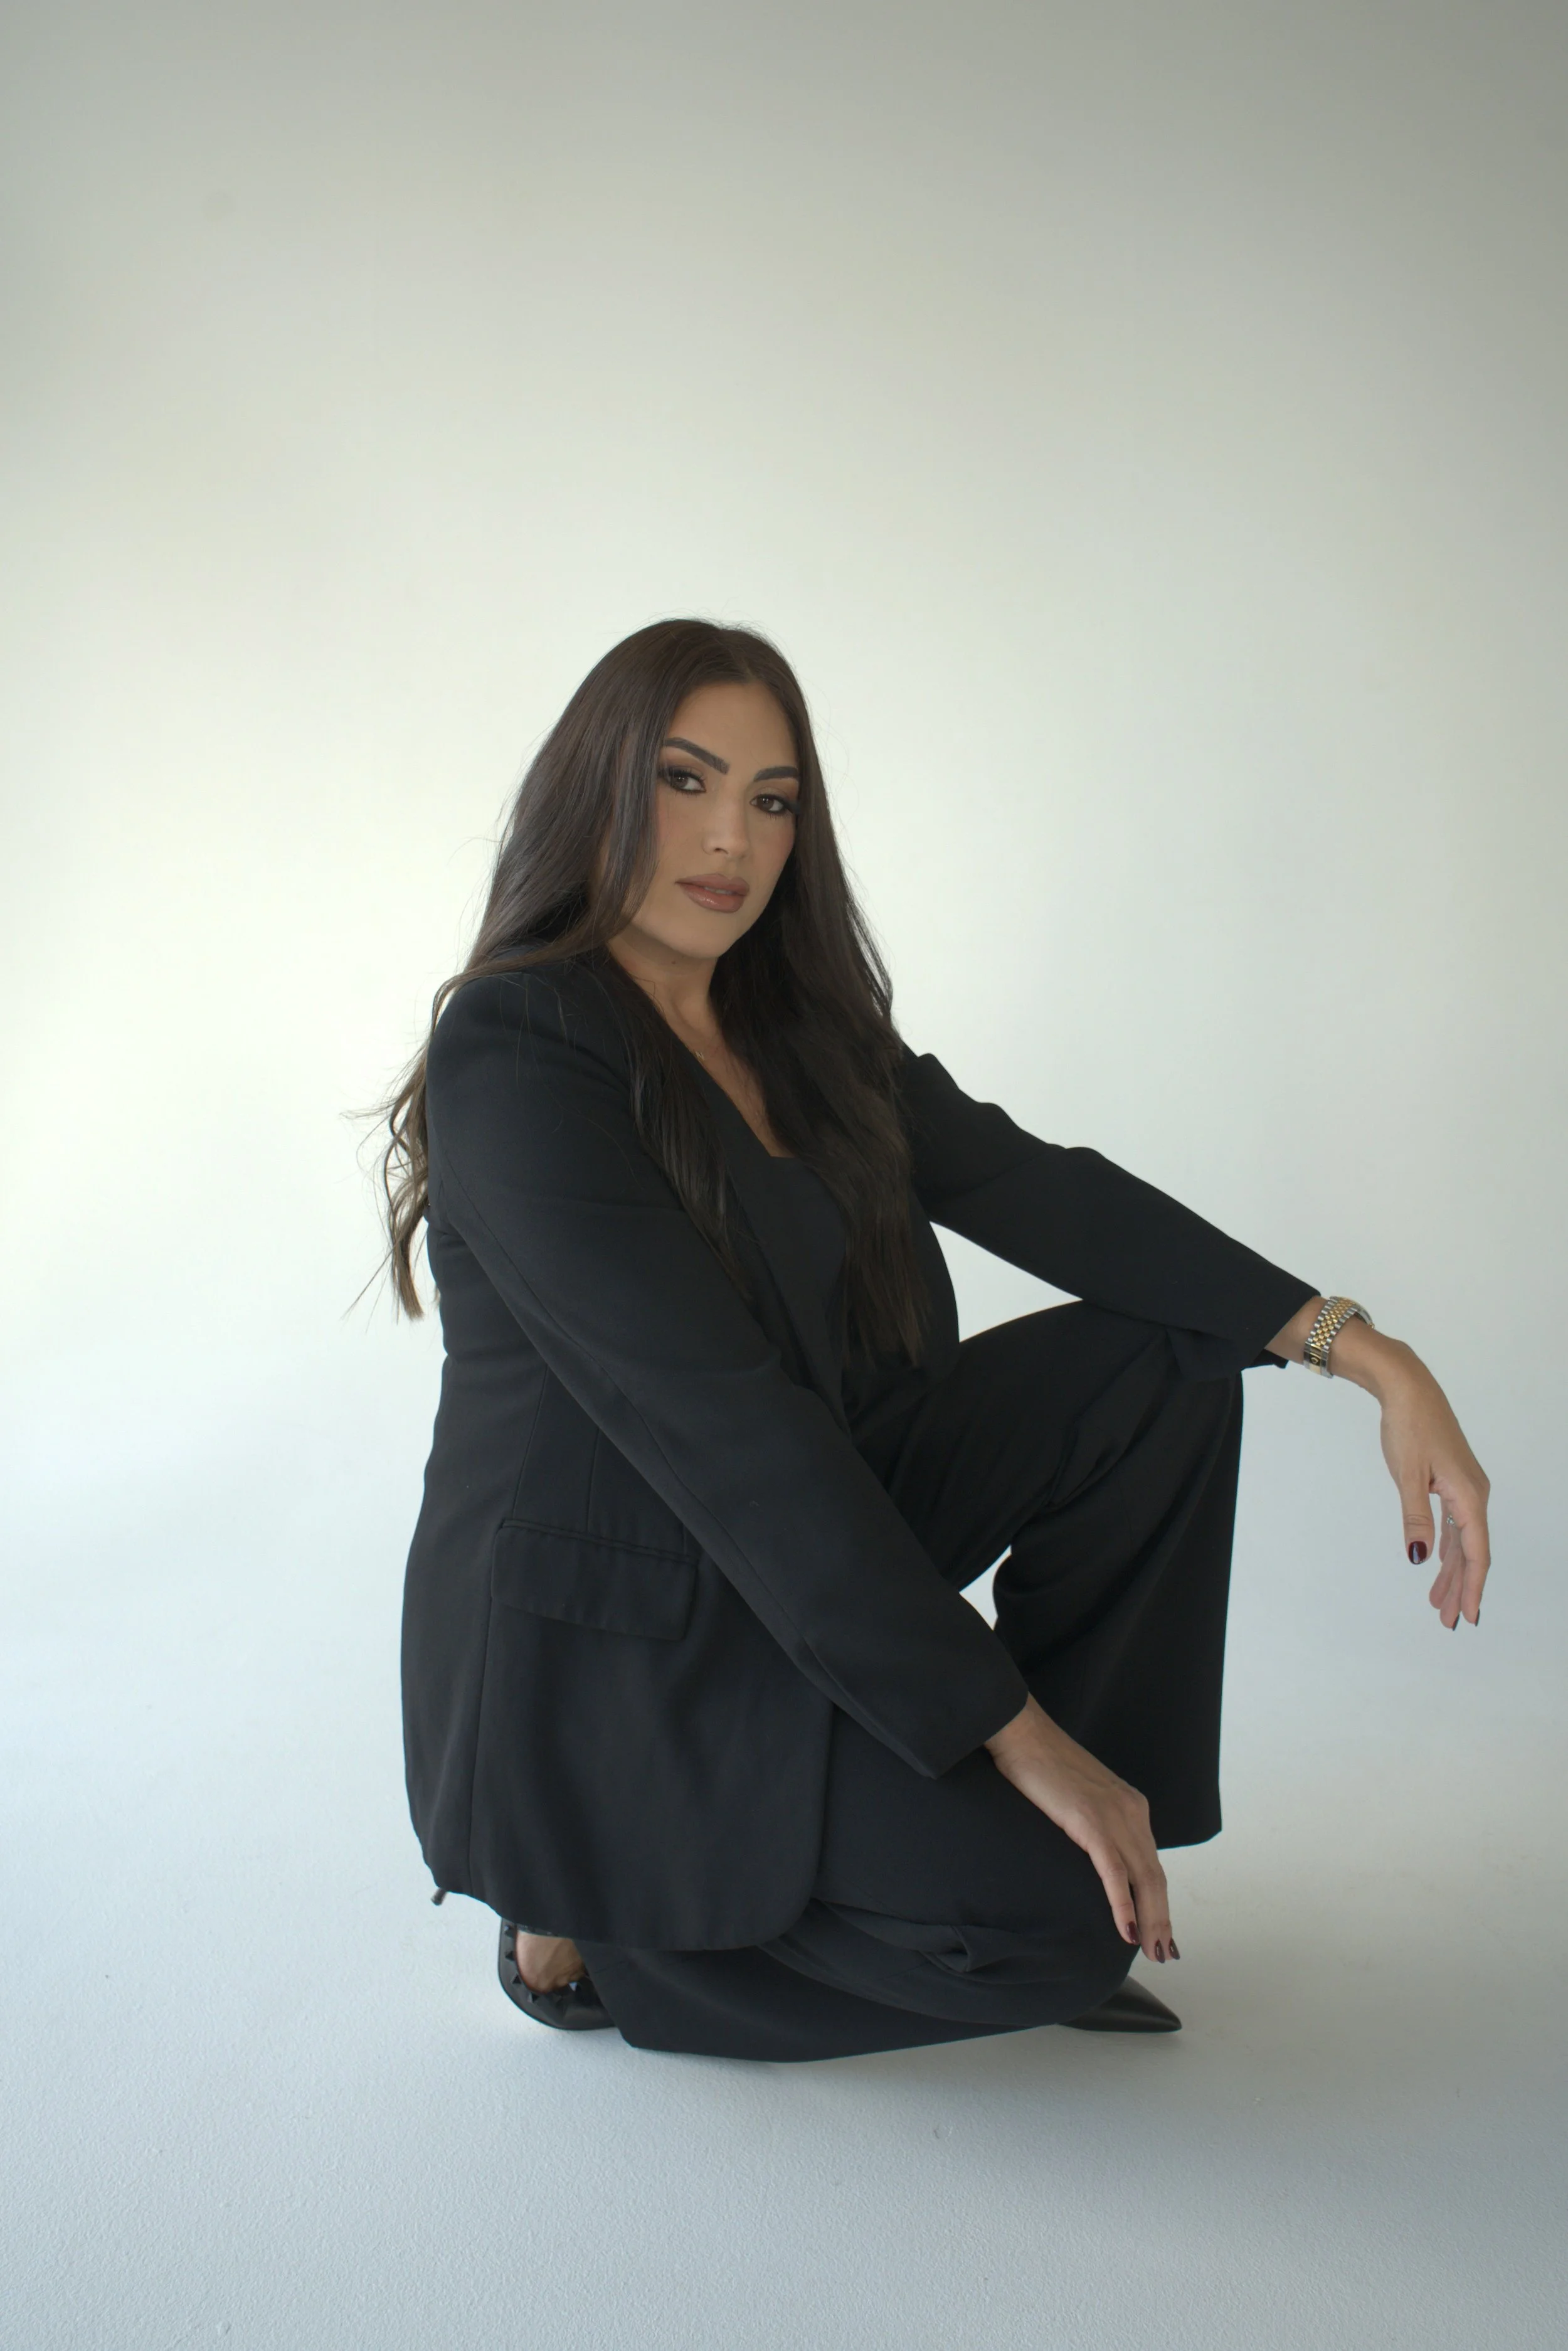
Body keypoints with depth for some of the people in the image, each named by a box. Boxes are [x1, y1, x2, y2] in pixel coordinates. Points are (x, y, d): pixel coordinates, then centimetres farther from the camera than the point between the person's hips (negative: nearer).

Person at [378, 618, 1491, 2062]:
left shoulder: (804, 1027, 5)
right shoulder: (515, 1053, -21)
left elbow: (1031, 1188, -3)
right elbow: (723, 1424, -26)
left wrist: (1362, 1350, -14)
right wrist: (1014, 1730, -25)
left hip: (789, 1560, 8)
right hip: (595, 1654, -8)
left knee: (1164, 1363, -3)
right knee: (1051, 1908, -23)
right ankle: (594, 1906, 0)